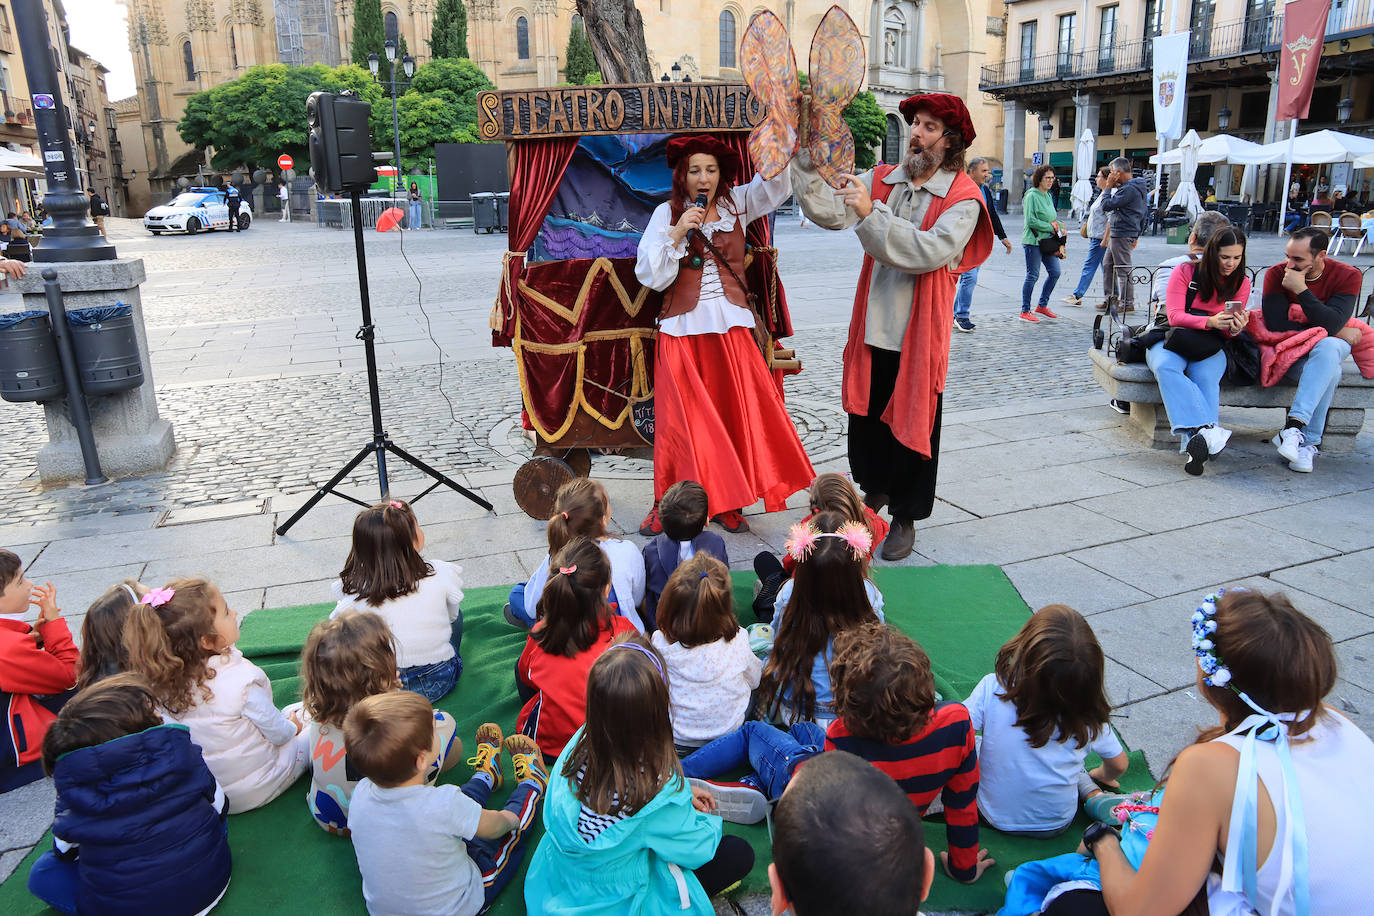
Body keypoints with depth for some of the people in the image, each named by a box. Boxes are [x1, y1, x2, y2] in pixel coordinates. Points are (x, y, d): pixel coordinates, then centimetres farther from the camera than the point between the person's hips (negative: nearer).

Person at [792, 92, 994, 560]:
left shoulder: (962, 197, -7)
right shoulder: (881, 180, 7)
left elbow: (933, 250, -23)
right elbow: (829, 210, -5)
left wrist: (872, 214, -29)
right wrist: (807, 157, -17)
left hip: (920, 333, -4)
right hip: (872, 327, 4)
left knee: (913, 423, 5)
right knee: (865, 413, 15)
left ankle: (905, 517, 21)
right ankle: (875, 489, 39)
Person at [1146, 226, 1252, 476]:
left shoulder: (1241, 282, 9)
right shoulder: (1185, 272, -1)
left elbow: (1228, 331, 5)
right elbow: (1174, 316, -10)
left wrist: (1235, 328, -21)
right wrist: (1209, 321, -28)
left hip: (1210, 346, 2)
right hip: (1174, 340, -2)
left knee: (1205, 377, -34)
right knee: (1165, 366, -38)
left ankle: (1193, 442, -50)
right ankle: (1208, 431, -52)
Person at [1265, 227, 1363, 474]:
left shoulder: (1348, 276, -8)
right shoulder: (1276, 274, -8)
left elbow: (1331, 325, -22)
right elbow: (1276, 325, -16)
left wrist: (1301, 290, -28)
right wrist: (1339, 332, -13)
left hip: (1331, 345, 0)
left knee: (1326, 348, -38)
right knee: (1329, 371, -33)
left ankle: (1293, 427, -46)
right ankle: (1309, 442, -31)